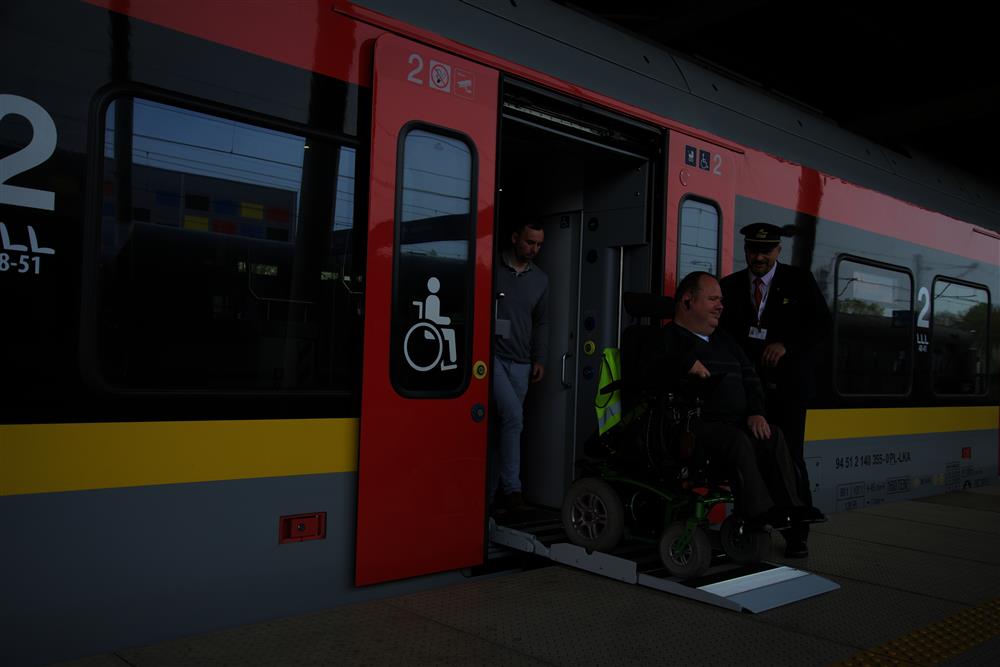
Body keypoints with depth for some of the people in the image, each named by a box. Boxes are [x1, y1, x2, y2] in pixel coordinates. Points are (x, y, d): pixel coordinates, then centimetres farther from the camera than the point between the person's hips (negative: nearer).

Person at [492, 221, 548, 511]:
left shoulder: (540, 279, 14)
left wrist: (539, 360, 11)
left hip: (521, 364, 5)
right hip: (492, 355, -5)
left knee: (505, 424, 6)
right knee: (514, 416, -18)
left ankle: (489, 490, 15)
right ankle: (512, 487, -7)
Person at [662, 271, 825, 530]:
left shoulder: (723, 339, 26)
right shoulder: (668, 338, 1)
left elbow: (750, 376, 23)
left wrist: (756, 412, 6)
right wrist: (685, 364, -28)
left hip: (735, 421, 8)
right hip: (696, 423, -7)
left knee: (772, 435, -16)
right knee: (736, 440, -32)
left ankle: (788, 506, -18)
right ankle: (759, 510, -31)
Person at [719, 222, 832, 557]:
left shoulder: (799, 280, 5)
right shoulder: (731, 285, 11)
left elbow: (822, 323, -1)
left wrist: (786, 344, -15)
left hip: (787, 384, -2)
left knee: (789, 457, -2)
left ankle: (796, 534, 9)